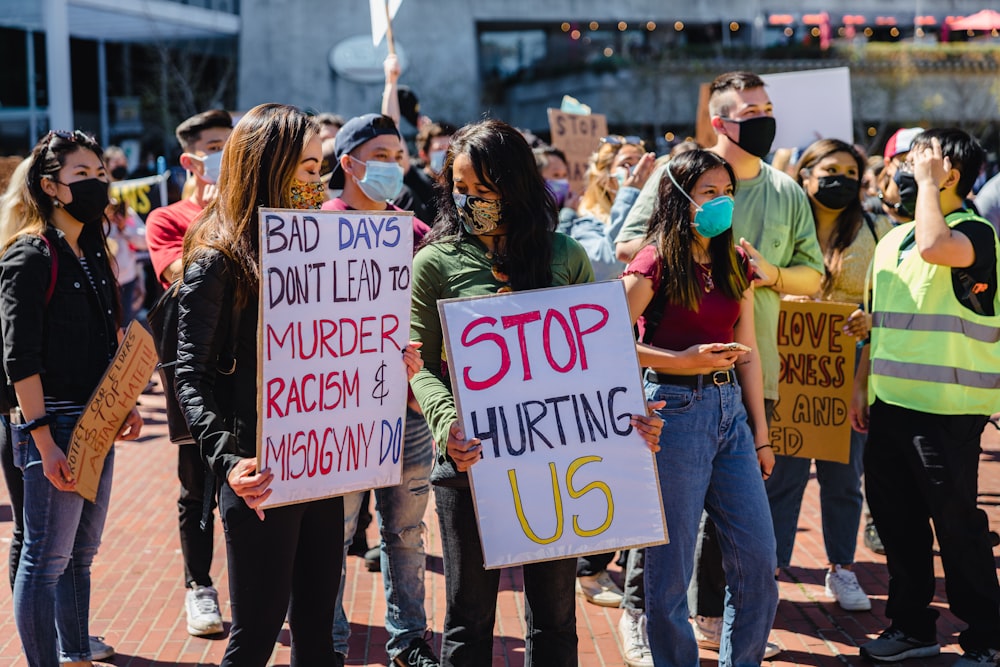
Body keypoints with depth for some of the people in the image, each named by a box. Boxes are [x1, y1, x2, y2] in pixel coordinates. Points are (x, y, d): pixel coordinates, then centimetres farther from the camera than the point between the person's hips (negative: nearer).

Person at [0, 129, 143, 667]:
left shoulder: (92, 254, 13)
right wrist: (44, 442, -19)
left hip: (95, 425, 8)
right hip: (54, 426, -8)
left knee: (81, 553, 15)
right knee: (46, 558, -1)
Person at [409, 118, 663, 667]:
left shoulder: (565, 257, 5)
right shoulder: (436, 262, -1)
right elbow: (422, 366, -2)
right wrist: (447, 422, -21)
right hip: (472, 458, -2)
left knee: (554, 612, 12)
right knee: (470, 612, 9)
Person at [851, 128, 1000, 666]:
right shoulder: (892, 240, 14)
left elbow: (933, 246, -33)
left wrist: (927, 180, -20)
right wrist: (862, 385, 15)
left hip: (946, 407, -8)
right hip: (891, 402, 8)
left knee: (956, 522, -1)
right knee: (894, 516, 14)